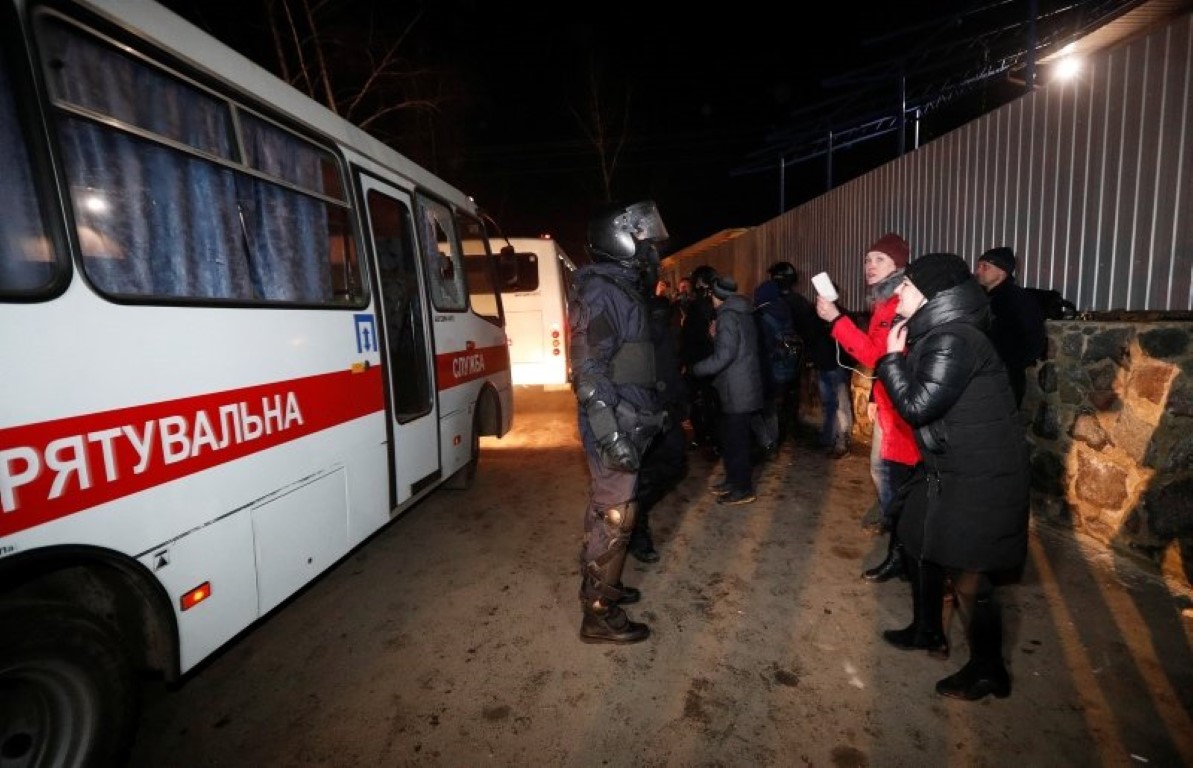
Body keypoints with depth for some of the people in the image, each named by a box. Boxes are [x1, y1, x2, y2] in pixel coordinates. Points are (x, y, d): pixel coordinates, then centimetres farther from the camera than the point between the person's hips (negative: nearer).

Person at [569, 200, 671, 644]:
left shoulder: (622, 287, 16)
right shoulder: (600, 291, -15)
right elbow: (589, 370, -22)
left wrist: (651, 411, 23)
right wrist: (612, 435, -26)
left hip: (626, 423, 10)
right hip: (614, 426, -10)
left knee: (606, 513, 19)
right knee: (614, 518, -1)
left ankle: (603, 586, 36)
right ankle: (599, 616, 12)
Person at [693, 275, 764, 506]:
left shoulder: (727, 316, -14)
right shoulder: (742, 314, 16)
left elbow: (724, 355, -22)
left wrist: (696, 369, -13)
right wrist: (717, 337, 14)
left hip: (737, 389, -10)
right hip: (741, 386, 10)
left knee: (736, 439, -2)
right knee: (730, 436, 18)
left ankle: (744, 489, 7)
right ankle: (734, 479, 28)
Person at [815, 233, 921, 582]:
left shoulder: (902, 304, -19)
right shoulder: (883, 301, 12)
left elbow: (877, 356, -28)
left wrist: (836, 320, -29)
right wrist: (874, 396, 17)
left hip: (901, 404, -10)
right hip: (887, 401, 10)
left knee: (895, 475, -1)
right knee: (880, 469, 22)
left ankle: (900, 553, 12)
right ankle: (891, 521, 42)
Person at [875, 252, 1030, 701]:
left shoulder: (953, 341, -23)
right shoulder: (938, 334, 8)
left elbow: (916, 405, -24)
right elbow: (920, 398, 13)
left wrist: (893, 357, -14)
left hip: (979, 478, -10)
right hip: (951, 470, 10)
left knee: (968, 576, 2)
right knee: (924, 546, 21)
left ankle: (988, 671, 23)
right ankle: (927, 632, 40)